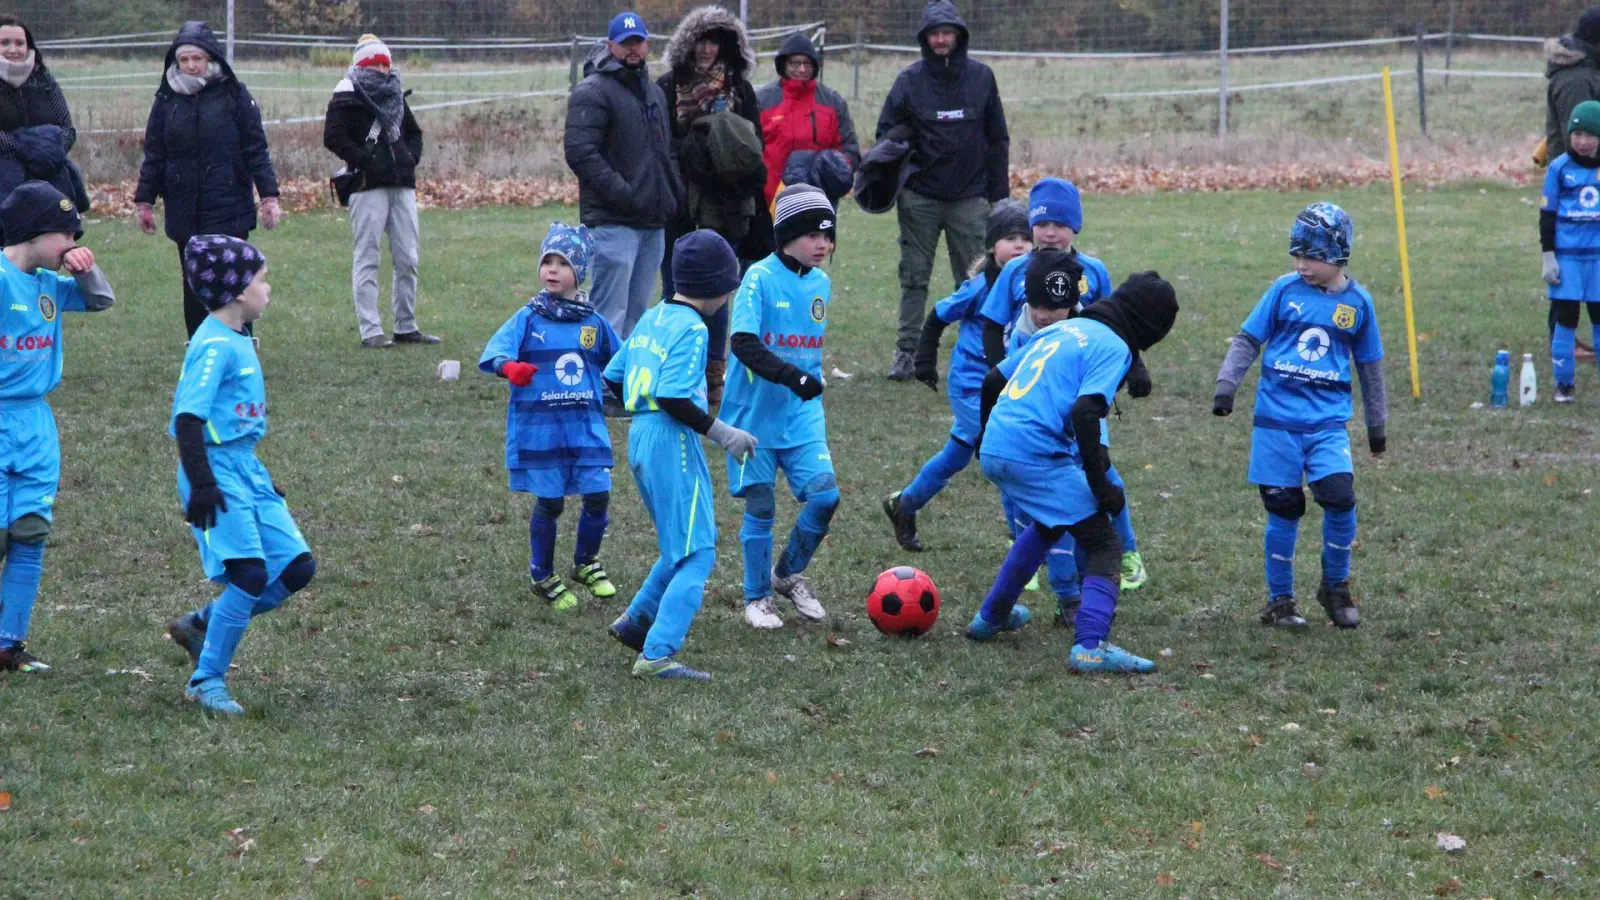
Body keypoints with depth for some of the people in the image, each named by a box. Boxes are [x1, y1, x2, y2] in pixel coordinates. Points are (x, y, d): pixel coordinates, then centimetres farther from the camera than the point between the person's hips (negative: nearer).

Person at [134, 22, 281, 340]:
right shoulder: (167, 100, 8)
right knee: (194, 287, 7)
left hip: (228, 209, -3)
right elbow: (153, 155, 13)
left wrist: (269, 196, -6)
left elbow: (256, 149, 0)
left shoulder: (234, 95, 0)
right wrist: (144, 201, 10)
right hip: (184, 212, 3)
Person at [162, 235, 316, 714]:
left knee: (296, 567, 5)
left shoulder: (239, 342, 14)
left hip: (246, 468, 9)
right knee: (250, 574, -15)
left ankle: (201, 624, 18)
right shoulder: (214, 346, -15)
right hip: (217, 470, -9)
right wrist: (201, 485, -24)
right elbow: (188, 418, -20)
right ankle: (206, 681, -4)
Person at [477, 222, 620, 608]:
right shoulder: (528, 319, -2)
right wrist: (510, 367, -37)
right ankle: (542, 576, 21)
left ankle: (586, 564, 23)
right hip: (539, 427, -2)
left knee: (598, 495, -2)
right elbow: (495, 351, -17)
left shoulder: (595, 324, 6)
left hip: (586, 425, 2)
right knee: (549, 501, 2)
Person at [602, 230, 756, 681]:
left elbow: (613, 377, 18)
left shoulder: (652, 318, 13)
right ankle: (657, 656, -16)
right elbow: (673, 396, -22)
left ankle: (636, 622, 29)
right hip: (672, 441, -9)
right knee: (696, 555, -8)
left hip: (639, 437, 9)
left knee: (683, 545, 24)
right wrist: (721, 432, -15)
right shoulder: (691, 328, -13)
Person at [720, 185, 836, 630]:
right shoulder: (759, 278, -13)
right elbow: (743, 342, -24)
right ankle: (757, 597, 20)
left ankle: (789, 574, 16)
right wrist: (790, 375, -34)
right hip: (755, 412, -5)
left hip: (802, 414, 5)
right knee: (760, 508, 2)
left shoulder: (821, 284, 6)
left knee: (825, 495, -8)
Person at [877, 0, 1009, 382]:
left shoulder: (981, 77, 3)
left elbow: (997, 138, 8)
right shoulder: (911, 79, 0)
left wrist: (999, 192, 5)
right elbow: (887, 131, 3)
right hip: (920, 198, 0)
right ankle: (906, 352, 9)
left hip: (969, 197, 0)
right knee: (914, 278, 3)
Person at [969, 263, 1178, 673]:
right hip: (1037, 456, -8)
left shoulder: (1064, 328, 20)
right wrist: (1101, 486, -16)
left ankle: (991, 618, 43)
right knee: (1104, 544, -2)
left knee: (1046, 526, 33)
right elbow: (1084, 412, -20)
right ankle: (1091, 647, -19)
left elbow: (993, 381, 23)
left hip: (994, 450, 8)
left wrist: (989, 433, 37)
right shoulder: (1114, 347, -5)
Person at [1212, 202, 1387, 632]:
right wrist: (1226, 385, -7)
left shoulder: (1357, 302, 5)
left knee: (1340, 499, -15)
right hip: (1277, 417, 0)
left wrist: (1377, 424, 20)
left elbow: (1369, 366, 15)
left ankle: (1335, 588, 7)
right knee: (1283, 509, 2)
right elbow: (1248, 340, 6)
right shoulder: (1285, 290, 1)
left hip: (1327, 421, 0)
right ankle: (1279, 600, 17)